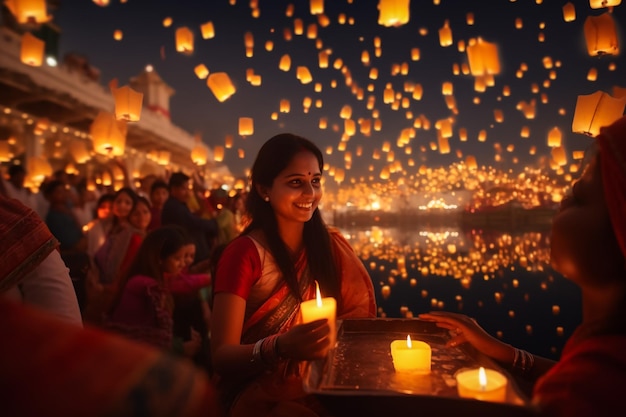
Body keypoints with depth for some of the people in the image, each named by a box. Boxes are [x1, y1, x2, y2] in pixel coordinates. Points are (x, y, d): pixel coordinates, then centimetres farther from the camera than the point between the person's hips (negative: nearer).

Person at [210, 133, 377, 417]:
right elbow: (221, 355, -16)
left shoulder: (332, 245, 3)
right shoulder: (243, 253, -12)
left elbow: (359, 318, 3)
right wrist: (280, 348, -35)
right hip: (259, 392, -5)